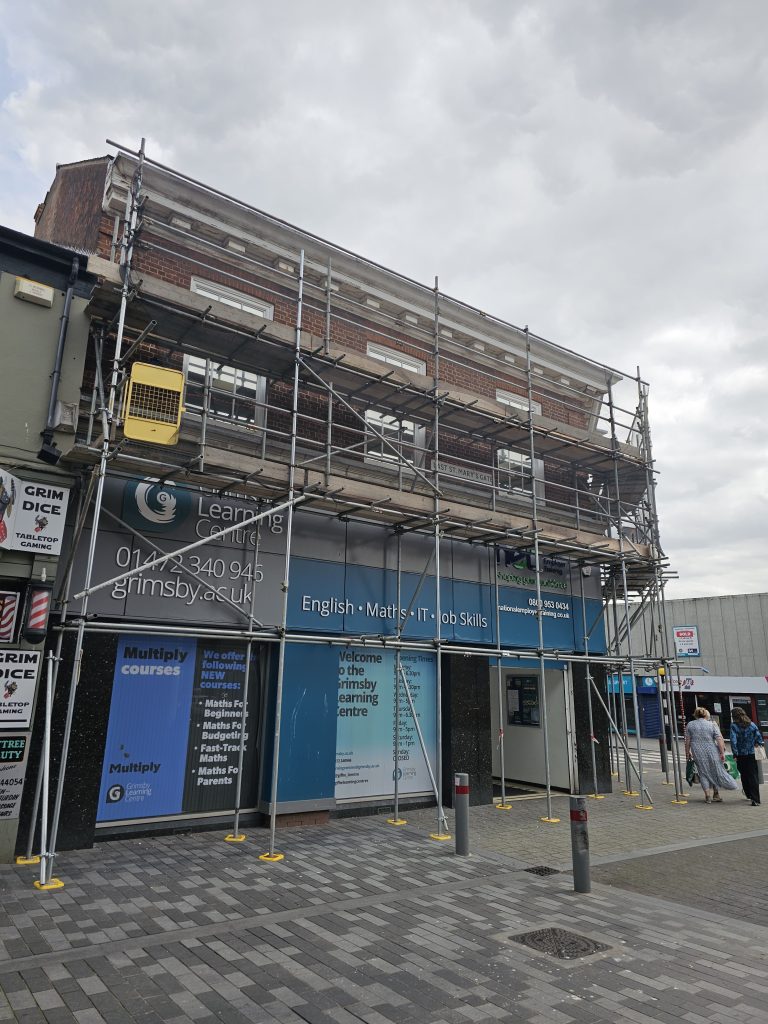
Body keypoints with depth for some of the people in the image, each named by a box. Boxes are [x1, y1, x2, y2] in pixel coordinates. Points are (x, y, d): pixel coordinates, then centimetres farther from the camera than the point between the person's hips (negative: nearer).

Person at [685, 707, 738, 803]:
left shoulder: (690, 725, 4)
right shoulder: (712, 724, 0)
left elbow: (687, 741, 3)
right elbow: (719, 739, -7)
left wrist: (687, 752, 11)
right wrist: (722, 752, -6)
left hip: (698, 753, 0)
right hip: (712, 752, 0)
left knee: (703, 773, 8)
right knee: (715, 771, 14)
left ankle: (707, 795, 3)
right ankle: (716, 794, 19)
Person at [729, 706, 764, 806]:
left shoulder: (734, 726, -9)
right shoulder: (752, 724, 0)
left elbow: (733, 740, -16)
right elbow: (759, 737, -1)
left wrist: (735, 754, -10)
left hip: (741, 755, -2)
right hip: (752, 754, 2)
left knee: (744, 775, 17)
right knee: (753, 776, 4)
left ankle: (749, 795, 30)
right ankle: (755, 799, -5)